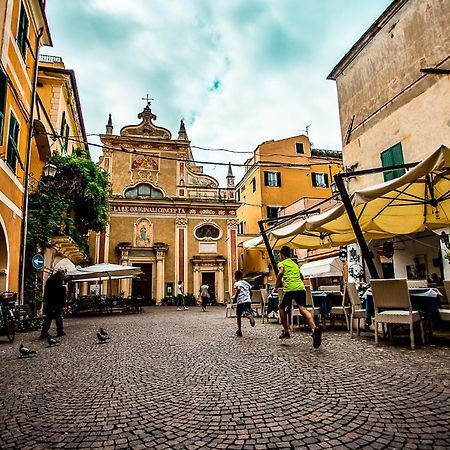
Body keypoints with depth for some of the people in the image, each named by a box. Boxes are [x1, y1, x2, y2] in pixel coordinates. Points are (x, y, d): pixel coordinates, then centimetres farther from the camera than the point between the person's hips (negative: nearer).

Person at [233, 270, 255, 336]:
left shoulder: (237, 283, -1)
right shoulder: (246, 283, 17)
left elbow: (238, 290, -20)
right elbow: (250, 292, 15)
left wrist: (235, 297, -9)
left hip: (240, 301, -4)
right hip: (248, 300, 4)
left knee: (238, 316, 11)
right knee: (247, 313, 0)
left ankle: (239, 330, 14)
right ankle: (250, 316, -38)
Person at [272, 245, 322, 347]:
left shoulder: (282, 263, 11)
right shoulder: (295, 264, 31)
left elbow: (281, 273, -10)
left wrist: (276, 287, -4)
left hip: (290, 289, -5)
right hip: (301, 287, 5)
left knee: (281, 307, 17)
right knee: (303, 308, -12)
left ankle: (286, 331, 15)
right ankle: (314, 329, -37)